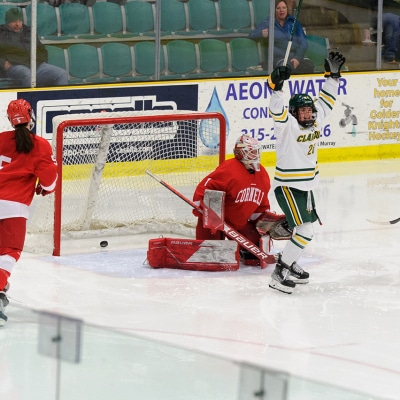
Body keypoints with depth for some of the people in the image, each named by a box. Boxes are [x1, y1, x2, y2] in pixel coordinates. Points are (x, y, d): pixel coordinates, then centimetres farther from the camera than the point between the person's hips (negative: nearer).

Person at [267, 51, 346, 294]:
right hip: (287, 186, -9)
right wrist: (277, 86, -49)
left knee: (307, 227, 18)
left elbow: (326, 101, 17)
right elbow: (277, 112, -36)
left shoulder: (316, 121, 3)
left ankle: (290, 264, 34)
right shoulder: (288, 126, -17)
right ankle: (279, 274, -13)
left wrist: (333, 75, 13)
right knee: (305, 230, -17)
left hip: (306, 186, 9)